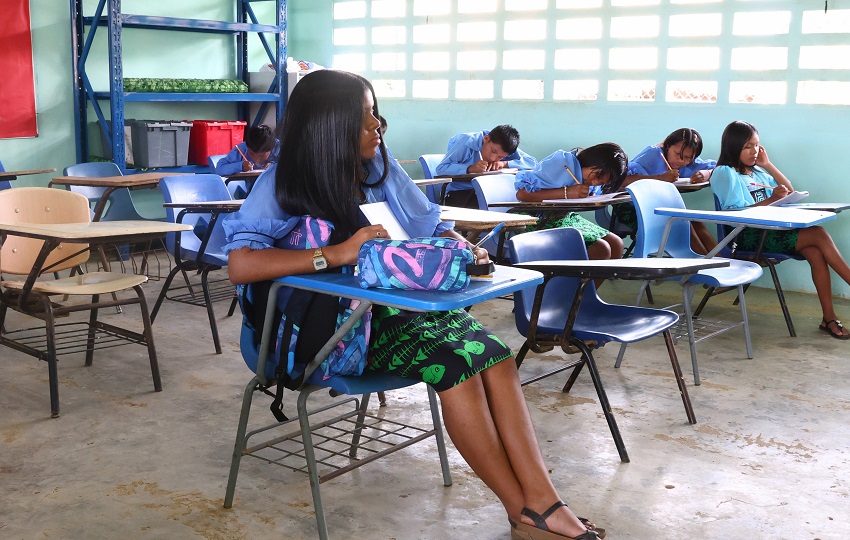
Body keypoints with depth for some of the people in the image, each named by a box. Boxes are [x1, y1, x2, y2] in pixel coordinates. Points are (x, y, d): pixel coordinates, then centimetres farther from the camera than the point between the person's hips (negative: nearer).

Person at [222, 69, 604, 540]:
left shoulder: (380, 167, 7)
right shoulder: (283, 185, -9)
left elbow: (434, 228, 14)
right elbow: (240, 265, -24)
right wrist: (339, 253, -30)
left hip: (398, 303, 6)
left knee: (492, 351, -21)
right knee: (453, 361, -27)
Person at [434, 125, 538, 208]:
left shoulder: (504, 147, -5)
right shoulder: (467, 142, -17)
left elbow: (533, 163, -12)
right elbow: (441, 169, -21)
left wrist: (505, 163, -24)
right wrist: (470, 168, -33)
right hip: (458, 193, -4)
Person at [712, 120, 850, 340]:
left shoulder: (758, 170, 24)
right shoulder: (725, 173, 1)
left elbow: (790, 192, 24)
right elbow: (737, 212, -10)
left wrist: (768, 164, 17)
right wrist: (772, 199, -18)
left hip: (773, 230, 7)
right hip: (748, 235, -7)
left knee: (816, 253, -22)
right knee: (818, 234, -21)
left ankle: (829, 318, -19)